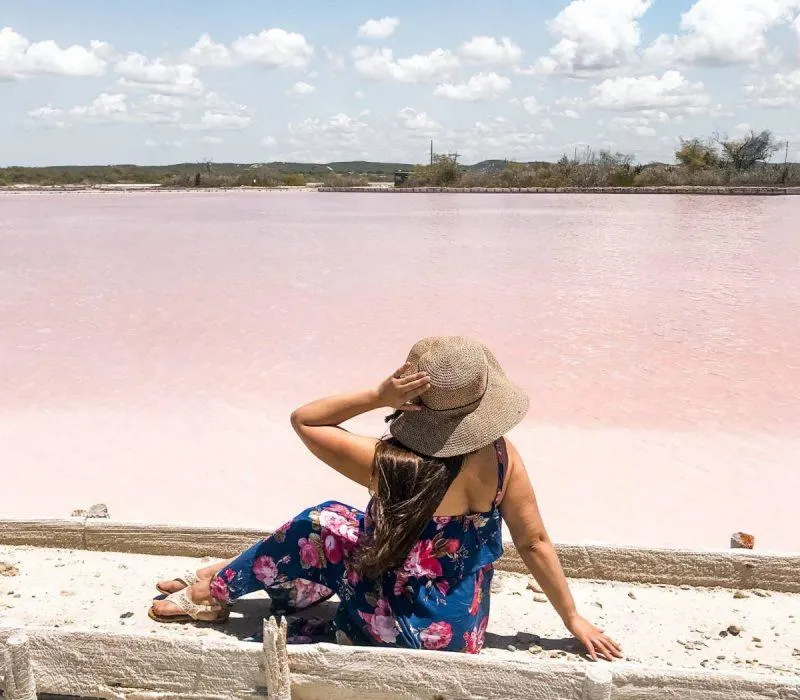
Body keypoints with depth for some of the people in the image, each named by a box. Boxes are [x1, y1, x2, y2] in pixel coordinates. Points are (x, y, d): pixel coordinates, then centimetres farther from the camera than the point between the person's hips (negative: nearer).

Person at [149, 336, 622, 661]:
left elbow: (303, 419, -14)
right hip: (466, 628, 6)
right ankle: (230, 576, 31)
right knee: (346, 529, 17)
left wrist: (378, 396, -25)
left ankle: (216, 590, 21)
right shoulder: (501, 455, -15)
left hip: (412, 633, -6)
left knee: (322, 528, 4)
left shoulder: (391, 464, -27)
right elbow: (534, 542, -6)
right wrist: (574, 619, 6)